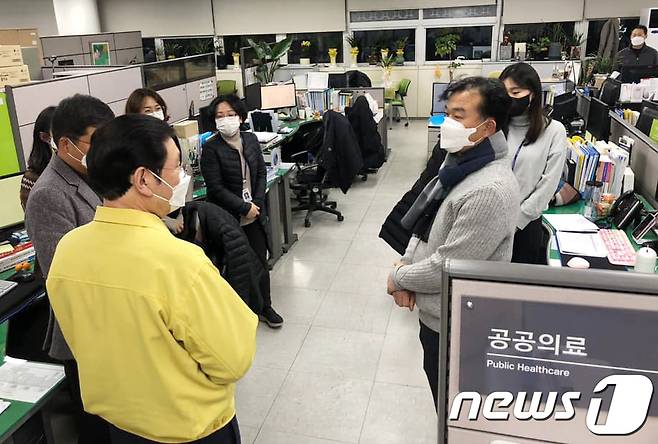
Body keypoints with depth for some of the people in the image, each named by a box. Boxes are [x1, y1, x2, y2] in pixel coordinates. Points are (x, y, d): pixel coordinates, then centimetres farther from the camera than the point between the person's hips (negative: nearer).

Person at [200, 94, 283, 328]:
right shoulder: (211, 148, -13)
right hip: (229, 219, -4)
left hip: (254, 214, 5)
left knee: (261, 262, 13)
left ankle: (265, 307, 31)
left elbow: (262, 173, 6)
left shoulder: (251, 140, 2)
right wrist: (245, 208, -15)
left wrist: (257, 204, -6)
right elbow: (216, 188, -16)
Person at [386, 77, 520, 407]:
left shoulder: (489, 192, -30)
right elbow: (425, 219, 10)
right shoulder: (458, 161, 1)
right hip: (435, 311, 9)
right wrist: (406, 263, -5)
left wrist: (398, 278, -11)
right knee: (443, 398, 29)